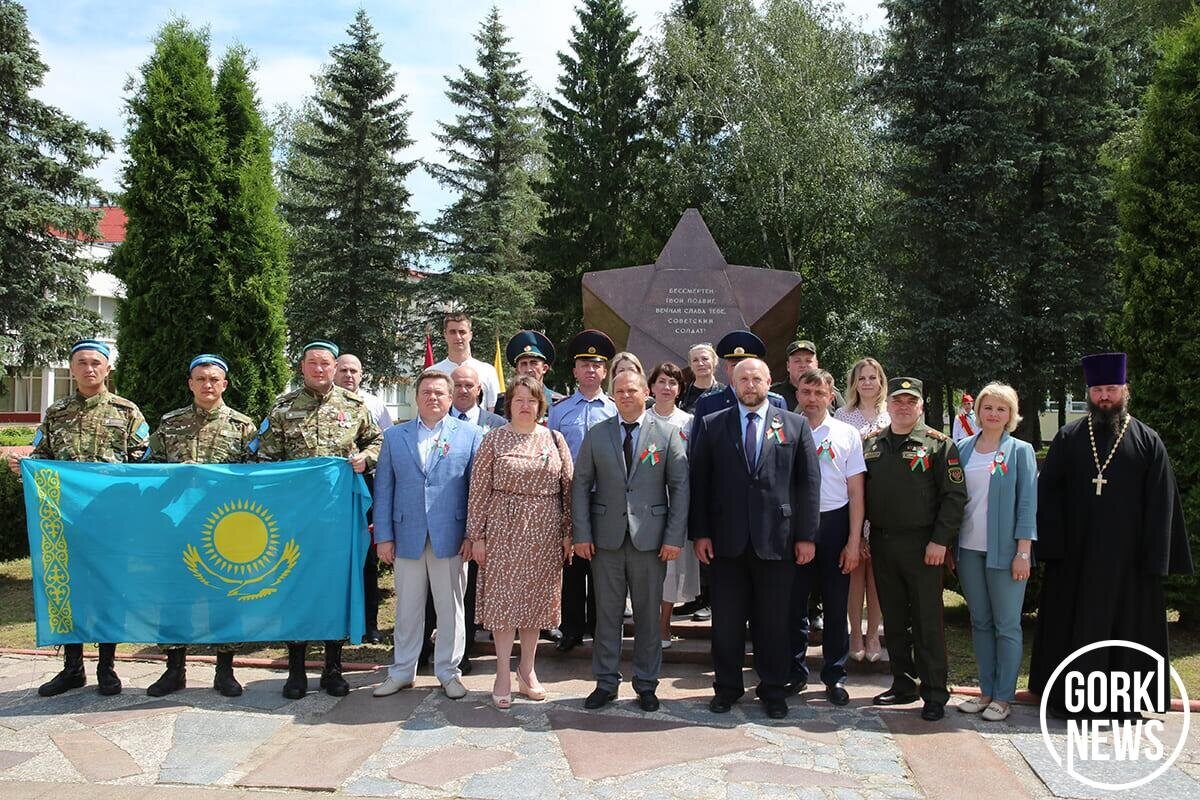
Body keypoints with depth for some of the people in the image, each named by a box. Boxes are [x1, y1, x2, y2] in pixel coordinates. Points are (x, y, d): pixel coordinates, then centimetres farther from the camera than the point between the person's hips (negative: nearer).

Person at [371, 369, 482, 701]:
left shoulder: (471, 435, 2)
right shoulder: (394, 436, 8)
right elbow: (383, 489, 7)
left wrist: (473, 534, -6)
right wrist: (384, 536, 1)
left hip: (450, 537, -1)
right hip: (406, 537, 2)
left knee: (450, 608, 8)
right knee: (407, 609, 11)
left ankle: (448, 671, 22)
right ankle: (402, 671, 25)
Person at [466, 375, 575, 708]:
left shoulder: (555, 439, 6)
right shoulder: (494, 439, 0)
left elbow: (568, 488, 7)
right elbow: (479, 490, -1)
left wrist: (568, 532, 2)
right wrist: (476, 535, -4)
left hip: (545, 533, 2)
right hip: (504, 530, -2)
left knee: (537, 600, 9)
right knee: (503, 599, 0)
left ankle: (528, 669, 22)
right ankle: (503, 675, 10)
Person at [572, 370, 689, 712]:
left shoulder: (667, 434, 2)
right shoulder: (596, 435, 6)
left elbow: (680, 487, 0)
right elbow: (581, 485, 5)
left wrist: (675, 537, -7)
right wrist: (582, 534, -3)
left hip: (650, 539, -1)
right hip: (606, 538, 1)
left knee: (648, 614, 8)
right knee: (607, 613, 7)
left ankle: (646, 684, 22)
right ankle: (606, 683, 20)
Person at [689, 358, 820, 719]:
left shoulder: (795, 425, 6)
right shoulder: (711, 425, 5)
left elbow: (809, 482, 3)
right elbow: (698, 482, 4)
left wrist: (806, 535, -2)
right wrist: (699, 533, -2)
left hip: (776, 539, 0)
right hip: (727, 540, 0)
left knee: (774, 621, 8)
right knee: (726, 620, 8)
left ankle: (773, 690, 23)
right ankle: (727, 687, 23)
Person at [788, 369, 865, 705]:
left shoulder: (847, 435, 3)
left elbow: (856, 493, 3)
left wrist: (854, 542, -3)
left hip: (833, 525, 0)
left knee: (836, 605, 7)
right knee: (794, 603, 7)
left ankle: (835, 675, 20)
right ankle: (796, 671, 21)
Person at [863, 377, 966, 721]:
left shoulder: (939, 444, -3)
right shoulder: (870, 444, 10)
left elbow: (955, 495, -7)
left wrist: (940, 540, -13)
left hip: (922, 546, -4)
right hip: (881, 544, 5)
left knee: (927, 621, 0)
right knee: (893, 620, 12)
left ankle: (934, 695, 9)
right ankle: (903, 684, 24)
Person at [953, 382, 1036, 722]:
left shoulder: (1020, 451, 0)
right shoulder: (962, 449, 8)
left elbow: (1027, 504, -5)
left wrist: (1023, 553, -11)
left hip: (1004, 551, -4)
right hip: (968, 549, 4)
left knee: (1006, 625, 2)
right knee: (980, 622, 10)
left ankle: (1003, 697, 10)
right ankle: (986, 691, 19)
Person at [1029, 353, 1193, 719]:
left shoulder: (1147, 441, 3)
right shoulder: (1068, 438, 5)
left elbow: (1161, 503, 0)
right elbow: (1048, 492, 1)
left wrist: (1154, 559, -6)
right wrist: (1051, 547, -8)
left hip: (1127, 556, 0)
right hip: (1074, 553, 1)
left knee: (1126, 622, 7)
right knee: (1073, 623, 7)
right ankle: (1067, 698, 18)